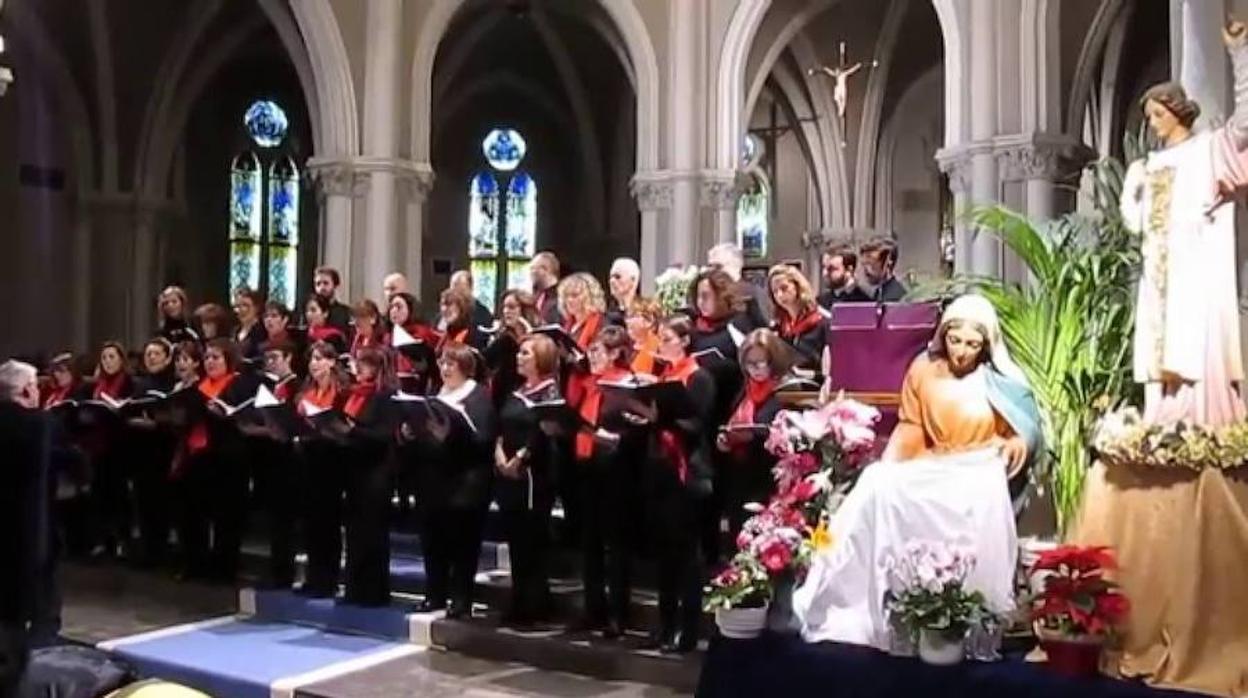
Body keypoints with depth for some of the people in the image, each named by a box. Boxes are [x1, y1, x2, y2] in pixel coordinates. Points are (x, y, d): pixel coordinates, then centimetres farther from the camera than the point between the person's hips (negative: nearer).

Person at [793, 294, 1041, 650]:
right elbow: (911, 426, 7)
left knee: (983, 497, -35)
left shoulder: (1003, 381, 1)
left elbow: (1023, 432, 9)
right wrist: (887, 466, -6)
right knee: (878, 484, -22)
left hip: (982, 469, -2)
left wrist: (1019, 443, -15)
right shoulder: (923, 369, 5)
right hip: (934, 467, 3)